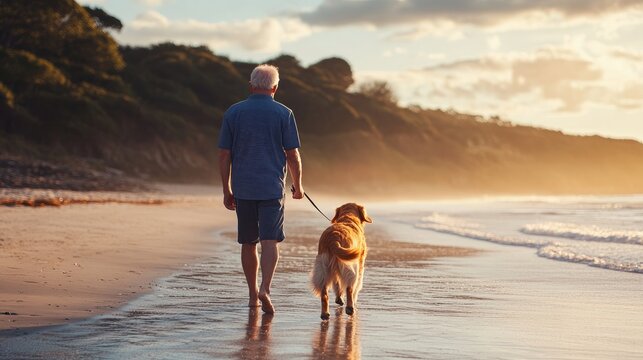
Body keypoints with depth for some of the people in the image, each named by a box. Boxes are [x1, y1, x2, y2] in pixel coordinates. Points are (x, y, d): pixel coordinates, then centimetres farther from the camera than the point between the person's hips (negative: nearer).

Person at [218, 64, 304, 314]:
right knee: (270, 241, -5)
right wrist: (298, 185, 11)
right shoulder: (283, 114, -2)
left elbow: (224, 155, 2)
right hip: (272, 188, -2)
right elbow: (293, 155, -3)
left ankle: (253, 295, 19)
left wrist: (226, 190, 9)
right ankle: (265, 290, -22)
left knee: (248, 243, 12)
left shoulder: (233, 113, 3)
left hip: (243, 189, 2)